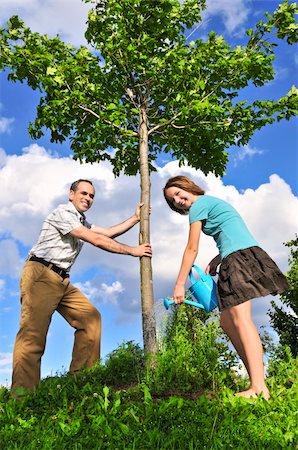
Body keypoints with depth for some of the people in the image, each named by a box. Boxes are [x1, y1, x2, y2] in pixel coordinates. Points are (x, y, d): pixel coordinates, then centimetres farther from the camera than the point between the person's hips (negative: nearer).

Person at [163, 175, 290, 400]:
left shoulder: (199, 204, -3)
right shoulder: (212, 202, 25)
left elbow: (192, 249, -5)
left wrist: (180, 285, -2)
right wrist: (215, 262, 13)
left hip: (240, 257, -9)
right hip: (245, 256, 9)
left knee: (241, 321, -15)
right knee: (227, 321, 9)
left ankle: (259, 388, -18)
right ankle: (256, 380, 9)